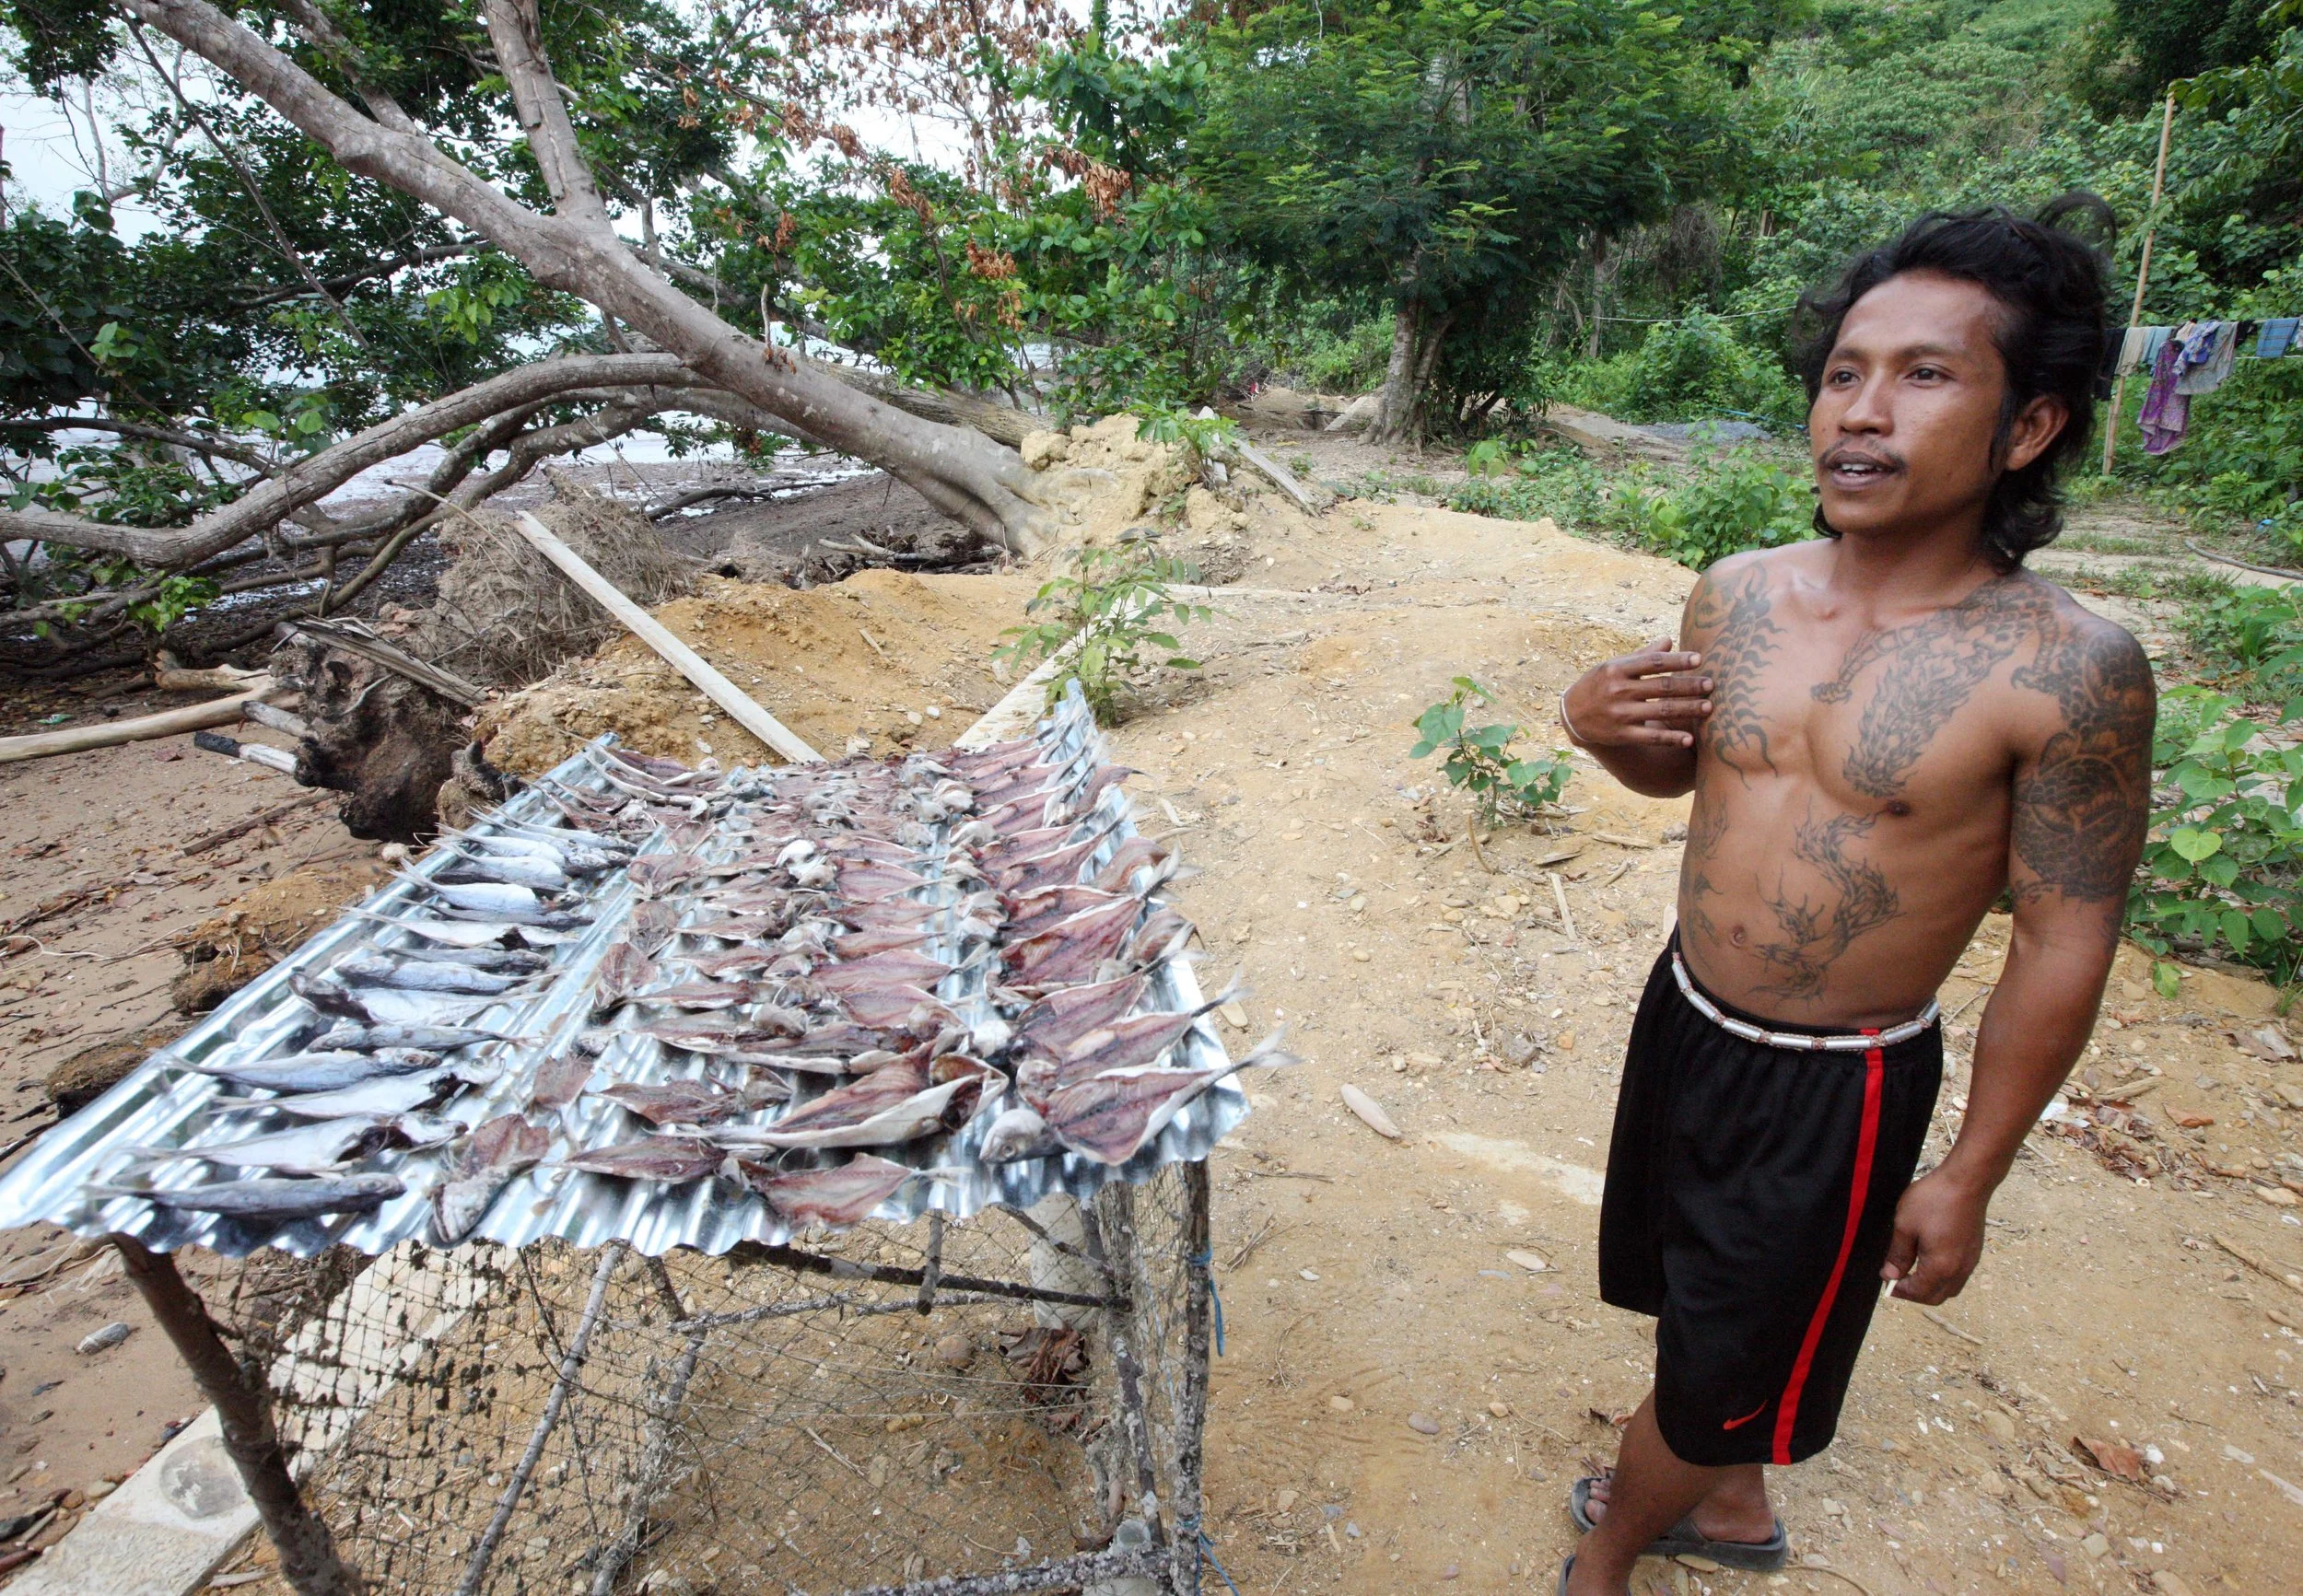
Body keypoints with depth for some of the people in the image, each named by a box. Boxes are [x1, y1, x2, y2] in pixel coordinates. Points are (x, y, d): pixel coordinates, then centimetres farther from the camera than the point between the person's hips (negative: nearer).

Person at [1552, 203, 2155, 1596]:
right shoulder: (1738, 595, -7)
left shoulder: (2067, 670, -22)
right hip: (1684, 1014, 5)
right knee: (1702, 1300, 27)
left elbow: (2064, 949, -14)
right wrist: (1603, 727, -14)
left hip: (1836, 1086, -5)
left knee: (1719, 1365, 16)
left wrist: (1969, 1180, -7)